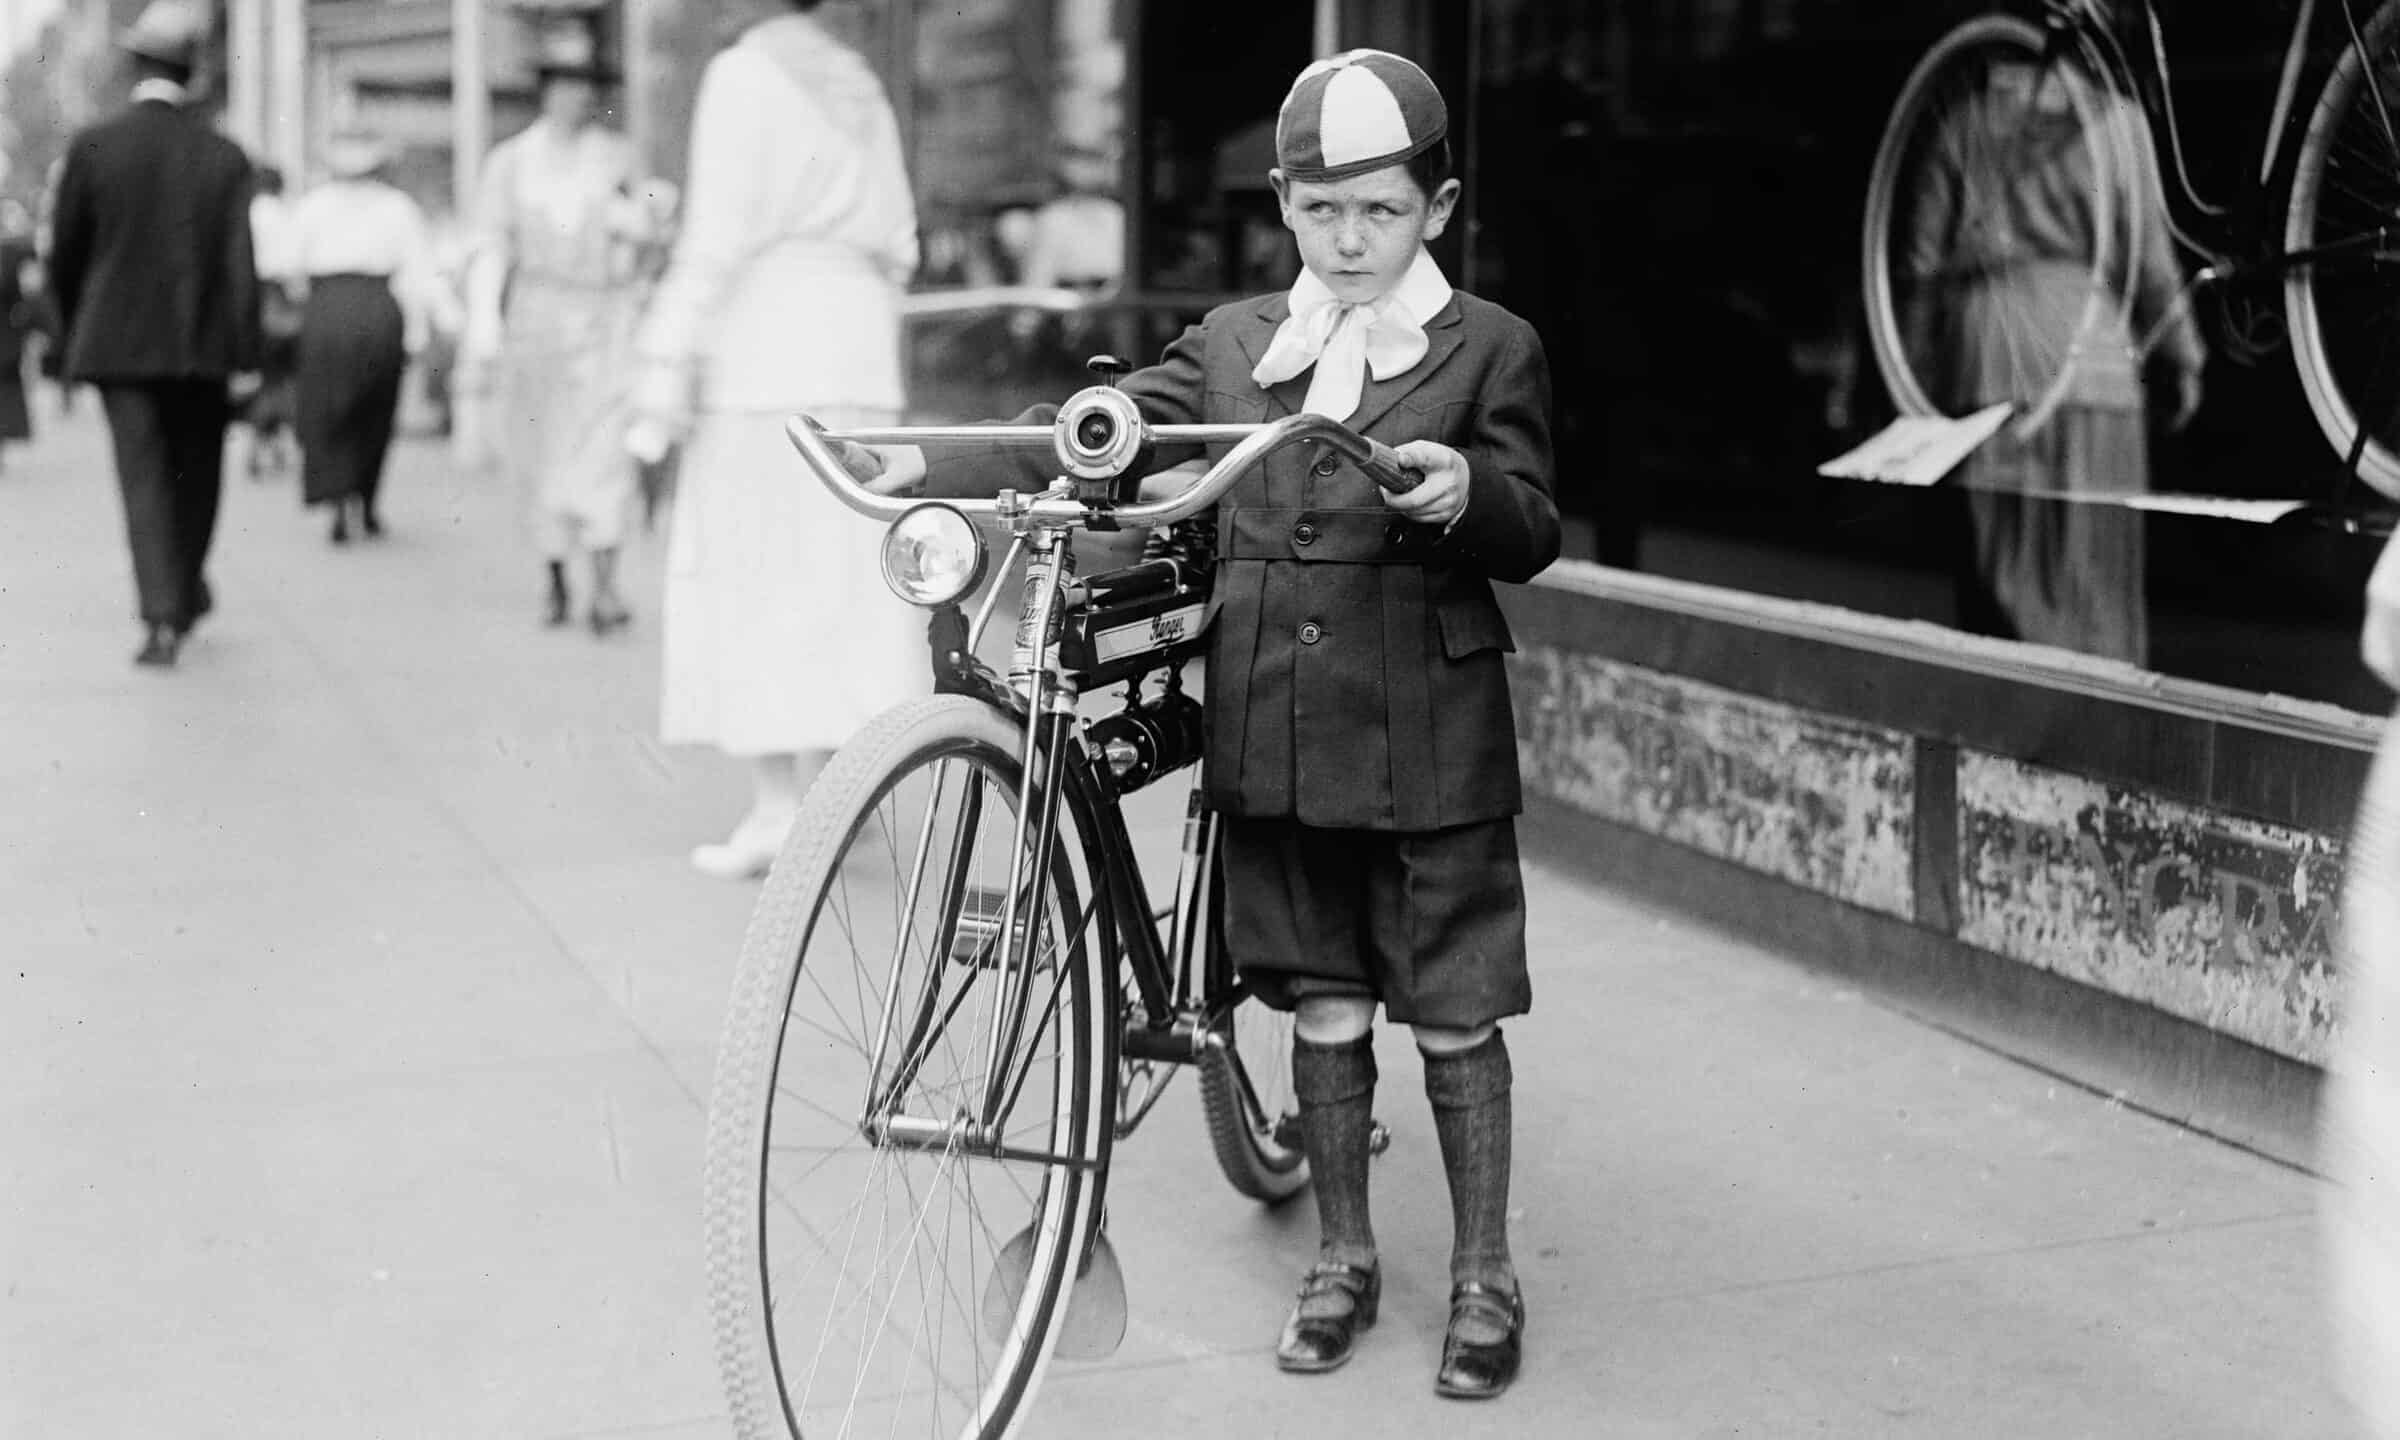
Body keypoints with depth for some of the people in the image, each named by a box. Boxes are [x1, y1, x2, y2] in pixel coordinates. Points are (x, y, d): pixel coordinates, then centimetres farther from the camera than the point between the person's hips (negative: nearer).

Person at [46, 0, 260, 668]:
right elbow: (240, 264, -8)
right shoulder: (224, 157, -4)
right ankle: (186, 593, 33)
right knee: (196, 475, 18)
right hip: (202, 345, 1)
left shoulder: (92, 147, -5)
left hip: (118, 343, -1)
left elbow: (64, 254, 2)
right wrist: (246, 358, -5)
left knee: (144, 480, -1)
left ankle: (162, 618, -12)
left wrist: (75, 330, 19)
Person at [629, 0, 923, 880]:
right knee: (848, 569, 9)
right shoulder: (861, 86, 15)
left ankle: (776, 802, -6)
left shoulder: (744, 75, -6)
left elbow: (718, 231, -13)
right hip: (858, 349, 6)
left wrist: (671, 356, -12)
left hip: (763, 343, -6)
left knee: (755, 573, -3)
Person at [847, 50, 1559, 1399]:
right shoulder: (1235, 341, 9)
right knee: (1325, 1008, 13)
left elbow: (1535, 533, -6)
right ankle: (1345, 1259, 29)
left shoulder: (1491, 349, -1)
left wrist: (1467, 491, -29)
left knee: (1454, 1021, 5)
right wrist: (925, 463, -9)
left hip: (1429, 744, -3)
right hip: (1274, 734, 3)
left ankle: (1485, 1279, 21)